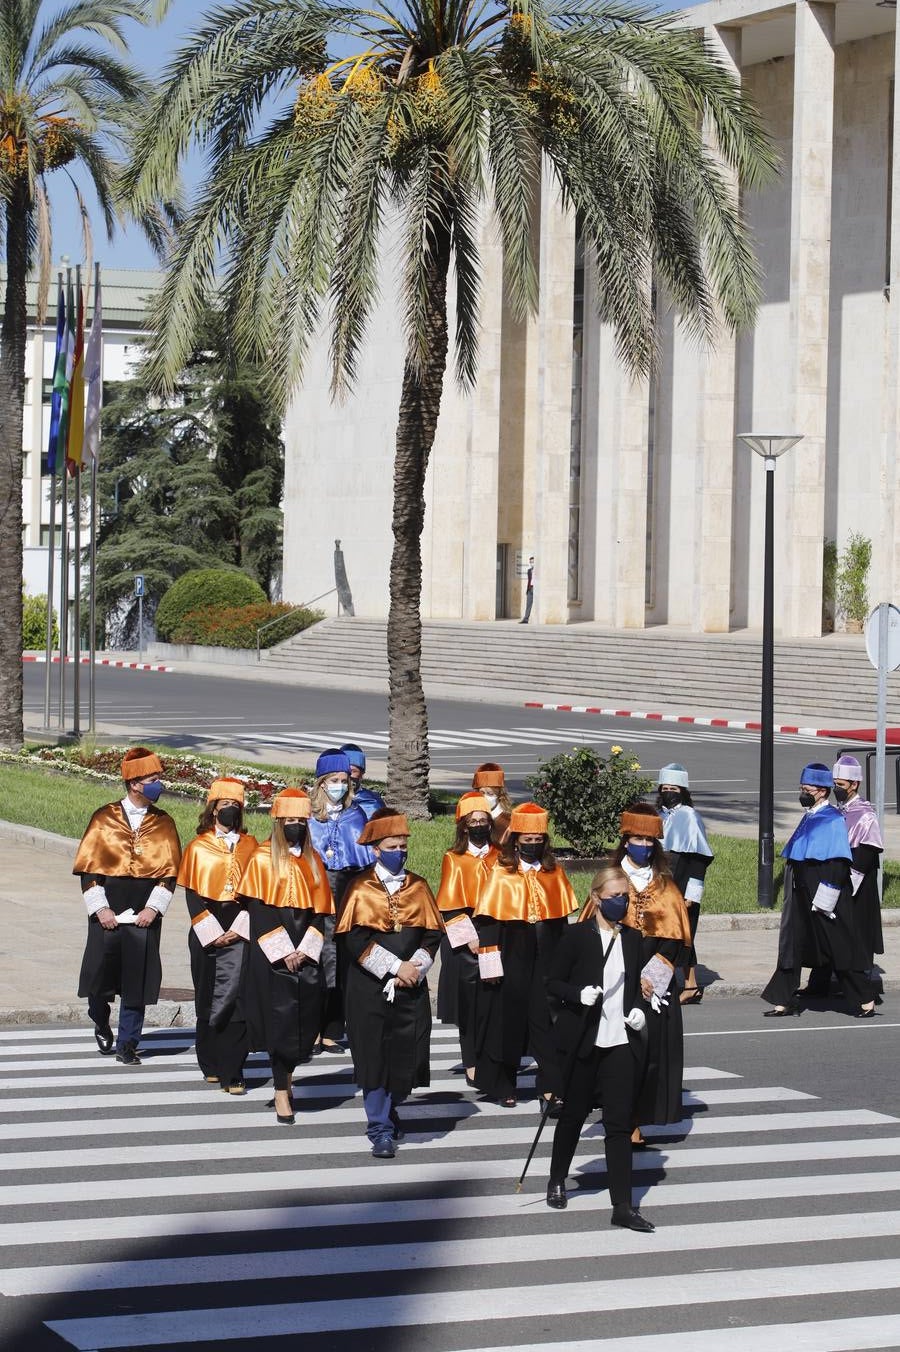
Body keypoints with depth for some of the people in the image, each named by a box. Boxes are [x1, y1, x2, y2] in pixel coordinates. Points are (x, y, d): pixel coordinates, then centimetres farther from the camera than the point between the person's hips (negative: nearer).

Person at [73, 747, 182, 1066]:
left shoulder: (163, 824, 4)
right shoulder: (104, 818, 0)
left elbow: (169, 872, 3)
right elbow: (87, 868, -1)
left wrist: (153, 908, -8)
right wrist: (99, 908, -9)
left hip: (144, 915, 1)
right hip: (107, 913, -1)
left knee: (137, 979, 0)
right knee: (100, 972, 1)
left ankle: (127, 1043, 9)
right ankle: (101, 1025, 29)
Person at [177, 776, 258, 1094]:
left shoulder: (250, 846, 8)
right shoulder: (198, 847, 5)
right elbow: (192, 895, 2)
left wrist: (239, 929, -7)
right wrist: (213, 933, -8)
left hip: (242, 933, 0)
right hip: (207, 933, 0)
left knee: (238, 999, -9)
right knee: (208, 999, 6)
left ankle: (231, 1073, -10)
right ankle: (211, 1064, 19)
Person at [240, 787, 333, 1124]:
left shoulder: (312, 862, 11)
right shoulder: (263, 860, -2)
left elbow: (320, 911, 9)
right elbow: (257, 910, -7)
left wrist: (304, 950, -6)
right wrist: (284, 952, -13)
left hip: (306, 954, 4)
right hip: (272, 954, -4)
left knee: (304, 1018, 3)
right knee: (279, 1017, -7)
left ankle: (285, 1079, 21)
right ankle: (282, 1093, -3)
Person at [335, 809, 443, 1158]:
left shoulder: (418, 887, 8)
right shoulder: (361, 889, -2)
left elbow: (432, 935, 6)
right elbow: (354, 939, -10)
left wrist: (414, 968, -11)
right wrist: (396, 967, -15)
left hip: (411, 987, 3)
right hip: (369, 987, -3)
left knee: (407, 1056, 2)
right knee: (373, 1056, -2)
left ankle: (388, 1109, 27)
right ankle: (381, 1130, 4)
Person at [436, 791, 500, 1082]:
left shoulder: (500, 857, 9)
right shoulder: (454, 860, 3)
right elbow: (450, 905, 0)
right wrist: (470, 938, -9)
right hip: (465, 942, -2)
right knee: (470, 1004, -1)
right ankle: (472, 1066, 4)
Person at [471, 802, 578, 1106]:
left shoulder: (554, 873, 7)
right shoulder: (501, 875, -5)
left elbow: (563, 918, 12)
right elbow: (487, 921, -6)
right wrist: (490, 964, -11)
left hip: (546, 961, 3)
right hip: (511, 962, -3)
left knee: (548, 1020, -1)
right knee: (508, 1021, 3)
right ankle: (502, 1085, 14)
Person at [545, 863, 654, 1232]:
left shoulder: (632, 939, 9)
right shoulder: (576, 935, -4)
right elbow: (553, 983, -2)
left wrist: (637, 1011, 0)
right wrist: (578, 994, -20)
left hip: (621, 1042, 3)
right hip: (582, 1041, -3)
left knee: (620, 1122, -2)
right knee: (573, 1113, 12)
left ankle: (622, 1205, -4)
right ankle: (557, 1181, 35)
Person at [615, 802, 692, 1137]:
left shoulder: (665, 887, 11)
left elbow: (674, 938, 4)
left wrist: (651, 976, -10)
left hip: (656, 982, 2)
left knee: (653, 1047, -3)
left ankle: (635, 1121, 2)